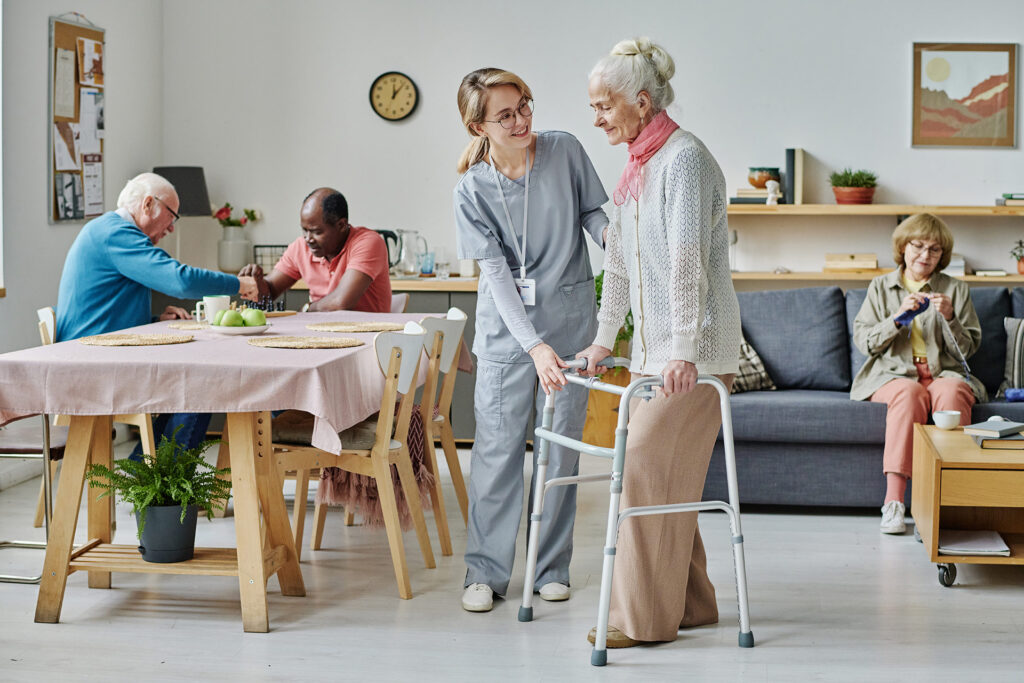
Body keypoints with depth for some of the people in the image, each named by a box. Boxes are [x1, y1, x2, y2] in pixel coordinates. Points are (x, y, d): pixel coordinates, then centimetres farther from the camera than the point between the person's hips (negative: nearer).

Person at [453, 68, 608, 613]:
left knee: (562, 446, 6)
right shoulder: (472, 191, -9)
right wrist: (534, 347, -23)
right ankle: (486, 571, 11)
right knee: (497, 448, -1)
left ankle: (552, 568, 19)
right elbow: (497, 274, -13)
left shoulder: (565, 151, -5)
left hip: (571, 319, 2)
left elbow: (592, 211, 8)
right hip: (507, 329, -1)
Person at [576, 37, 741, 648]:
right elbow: (621, 263, 22)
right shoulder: (638, 165, 16)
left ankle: (644, 617, -4)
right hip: (655, 346, 9)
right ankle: (690, 603, 20)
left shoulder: (684, 157, -13)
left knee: (650, 469, -10)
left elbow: (688, 261, -22)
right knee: (668, 475, 10)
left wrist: (684, 350, -27)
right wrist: (604, 339, 24)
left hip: (694, 351, -9)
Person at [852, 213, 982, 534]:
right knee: (910, 393, -37)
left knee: (952, 392, -36)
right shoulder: (881, 287, 15)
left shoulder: (957, 290, 15)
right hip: (894, 374, -1)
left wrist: (949, 318, -8)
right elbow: (864, 341, 6)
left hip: (943, 373, 1)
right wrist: (898, 317, -9)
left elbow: (967, 349, 10)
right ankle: (894, 501, -43)